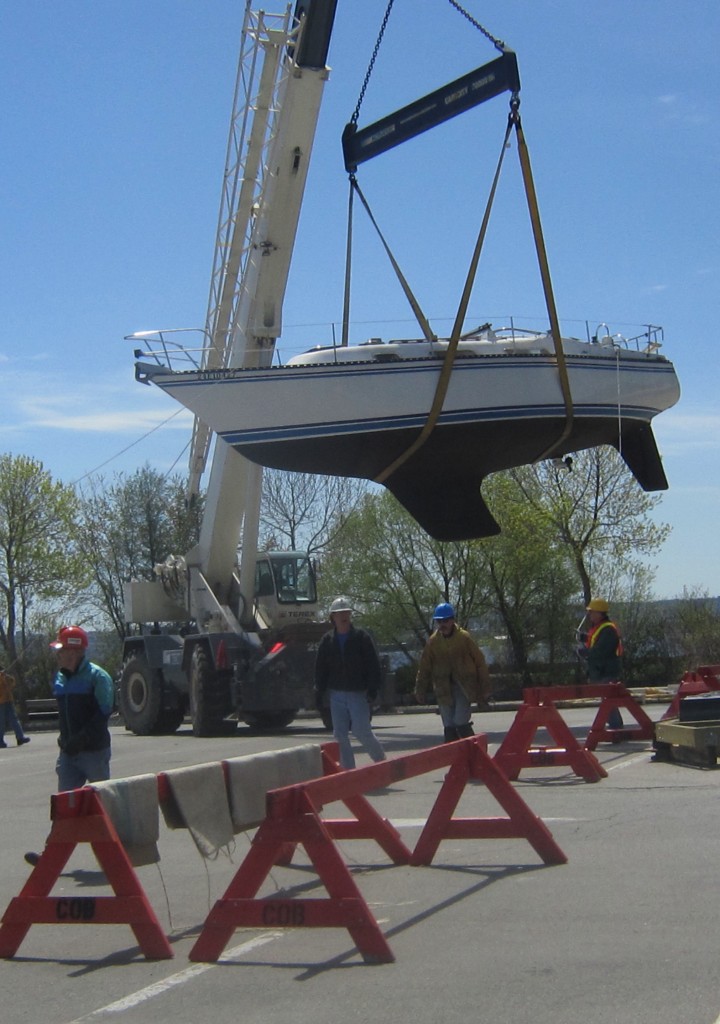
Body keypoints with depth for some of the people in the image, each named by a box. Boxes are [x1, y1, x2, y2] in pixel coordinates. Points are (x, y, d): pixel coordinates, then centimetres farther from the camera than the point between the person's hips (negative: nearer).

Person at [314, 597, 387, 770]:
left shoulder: (362, 637, -1)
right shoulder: (327, 641, 8)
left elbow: (373, 664, -3)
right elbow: (320, 668, 12)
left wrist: (373, 687, -11)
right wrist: (319, 691, 6)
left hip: (358, 693, -4)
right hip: (336, 694, 4)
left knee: (362, 731, -8)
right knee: (340, 734, 1)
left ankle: (381, 760, 13)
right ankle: (348, 769, 9)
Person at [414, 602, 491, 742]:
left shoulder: (464, 637, -5)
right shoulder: (433, 642, 2)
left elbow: (480, 662, -1)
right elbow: (424, 668, 8)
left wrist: (484, 689, -1)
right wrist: (420, 691, 8)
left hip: (464, 687, -3)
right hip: (444, 690, 3)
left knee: (461, 724, -12)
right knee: (449, 727, 4)